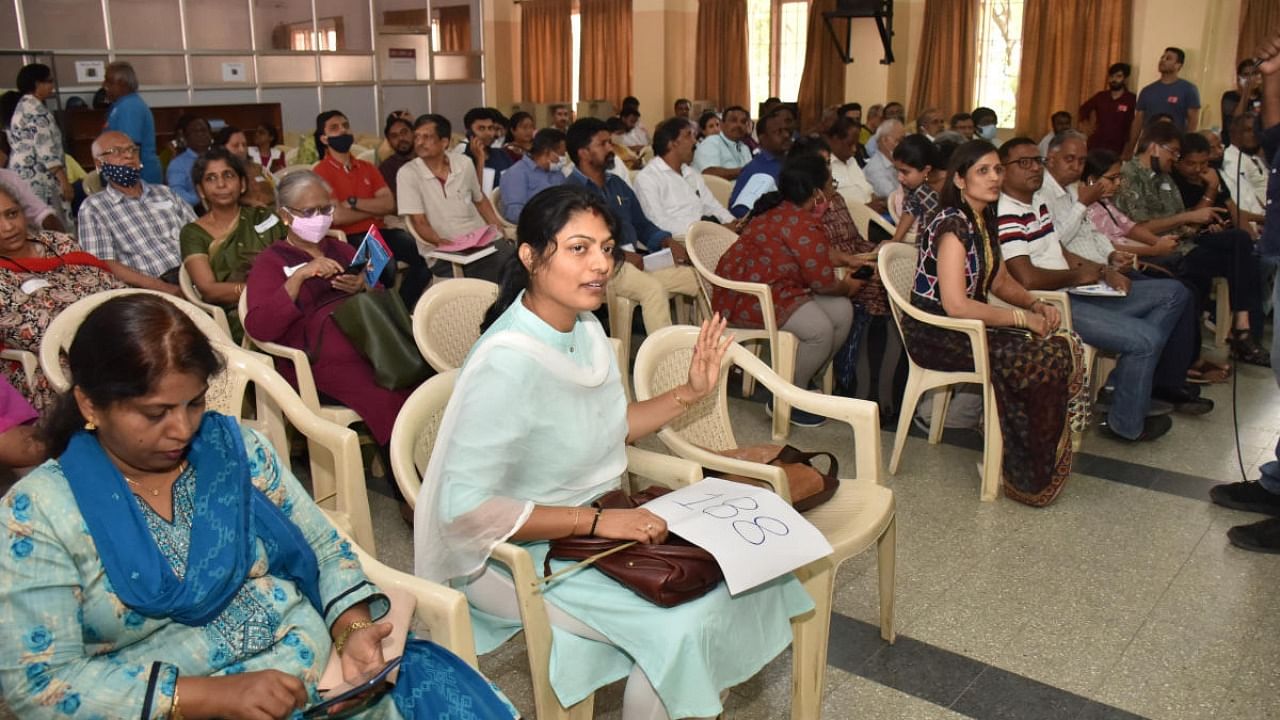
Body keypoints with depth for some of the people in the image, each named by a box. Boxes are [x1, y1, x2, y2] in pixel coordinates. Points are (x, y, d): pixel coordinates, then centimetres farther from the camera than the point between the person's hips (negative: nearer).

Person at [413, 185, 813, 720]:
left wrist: (690, 393, 0)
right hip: (521, 553, -8)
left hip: (595, 524, 8)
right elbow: (465, 505, -28)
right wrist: (597, 522, -28)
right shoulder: (507, 363, -27)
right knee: (685, 625, -20)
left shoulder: (586, 329, 0)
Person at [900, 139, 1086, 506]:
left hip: (968, 326, 9)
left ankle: (1025, 464, 0)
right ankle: (1030, 476, -2)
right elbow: (955, 305, -26)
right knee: (1047, 360, -19)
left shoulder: (982, 220, 11)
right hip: (936, 335, -9)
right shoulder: (953, 226, -17)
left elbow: (1000, 281, 20)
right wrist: (1022, 317, -18)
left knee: (1064, 348, -8)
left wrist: (1036, 304, 1)